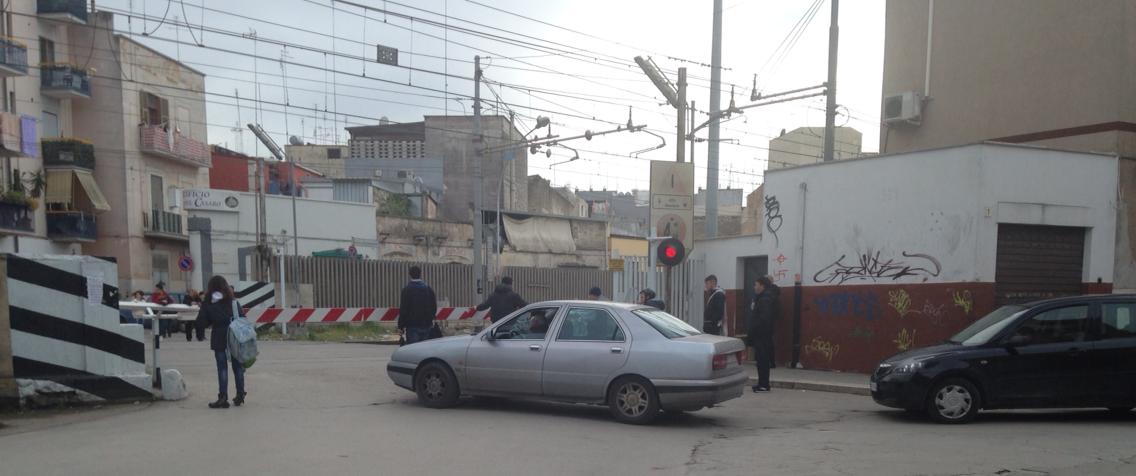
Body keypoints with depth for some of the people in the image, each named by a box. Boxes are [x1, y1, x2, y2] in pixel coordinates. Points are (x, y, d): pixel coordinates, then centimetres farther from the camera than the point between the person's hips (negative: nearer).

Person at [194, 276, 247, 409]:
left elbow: (201, 322, -1)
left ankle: (223, 398, 2)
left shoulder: (208, 304, -2)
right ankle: (240, 395, 18)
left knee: (222, 368, 3)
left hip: (219, 340, -2)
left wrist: (200, 335, 16)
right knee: (237, 367, 11)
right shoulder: (233, 302, 3)